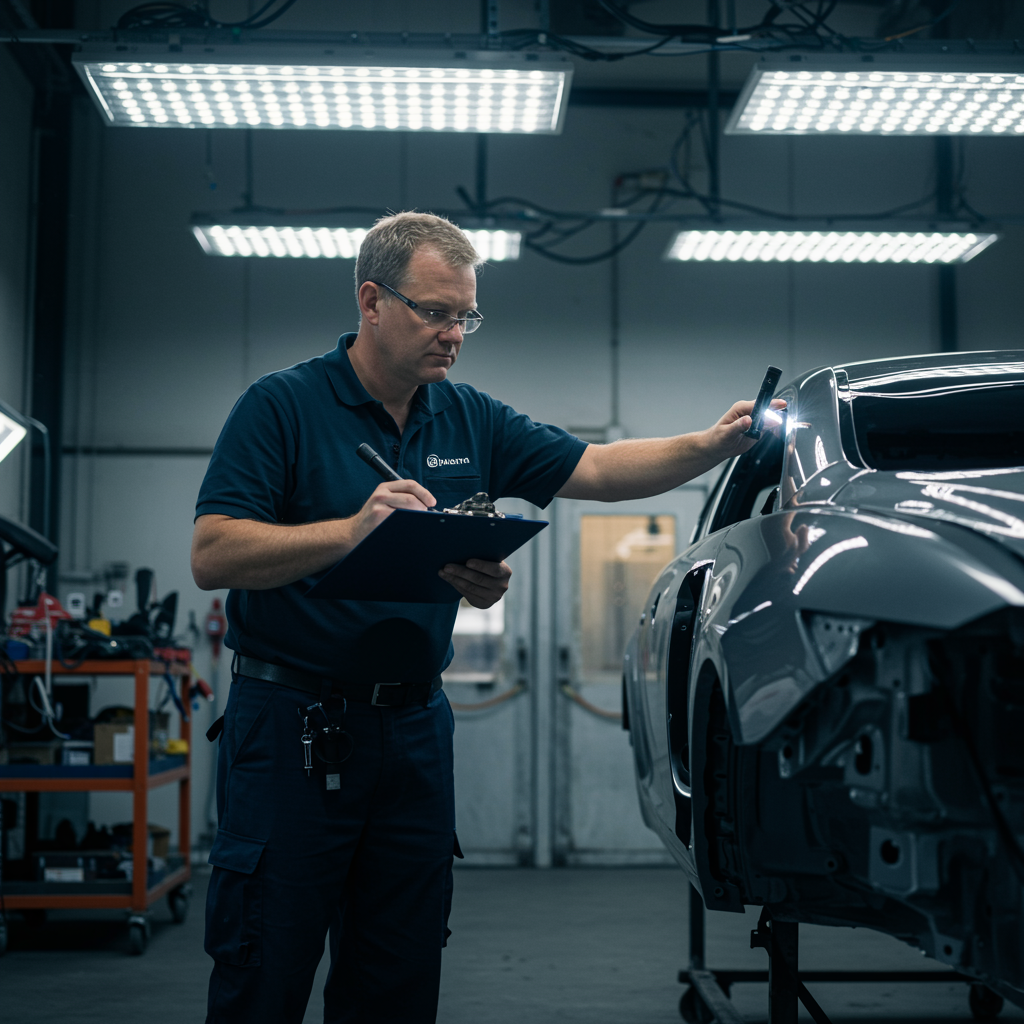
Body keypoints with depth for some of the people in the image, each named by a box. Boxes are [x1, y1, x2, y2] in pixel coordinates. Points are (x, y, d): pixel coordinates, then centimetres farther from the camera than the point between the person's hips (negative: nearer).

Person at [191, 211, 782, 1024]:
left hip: (414, 728, 6)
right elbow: (212, 555, -15)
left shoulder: (469, 420, 11)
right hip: (293, 723, -5)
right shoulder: (284, 406, -6)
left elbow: (599, 468, 10)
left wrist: (716, 444, -5)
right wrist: (352, 530, -27)